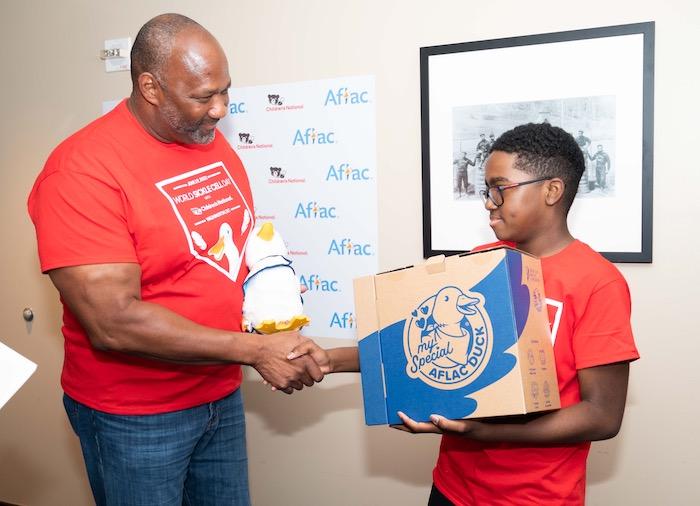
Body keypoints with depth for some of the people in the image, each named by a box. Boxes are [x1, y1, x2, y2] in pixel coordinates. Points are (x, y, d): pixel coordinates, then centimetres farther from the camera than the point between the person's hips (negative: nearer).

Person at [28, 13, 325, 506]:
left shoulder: (214, 142, 1)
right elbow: (113, 323, -26)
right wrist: (255, 349, -25)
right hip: (133, 417, -6)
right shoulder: (81, 170, -21)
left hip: (222, 397, 6)